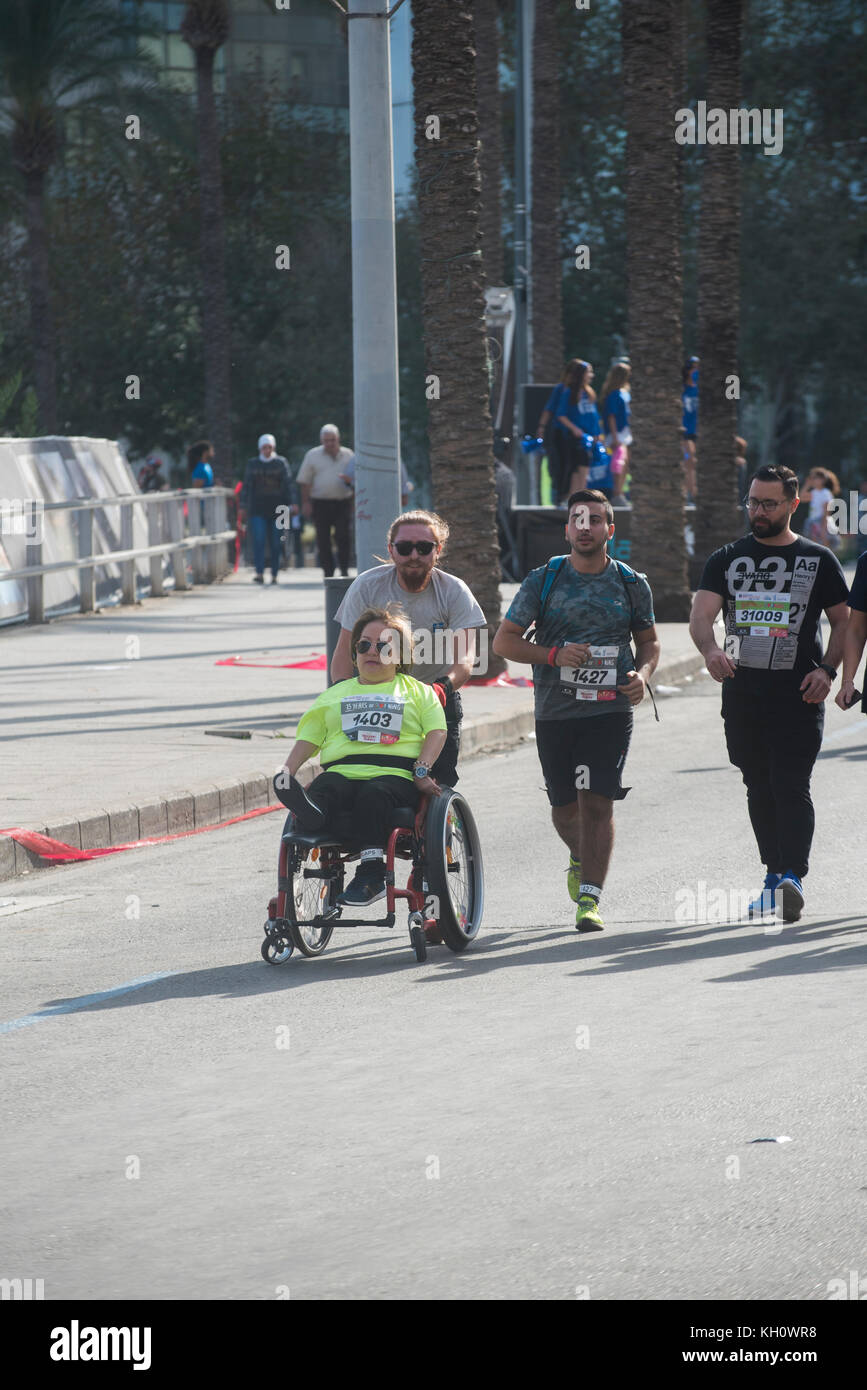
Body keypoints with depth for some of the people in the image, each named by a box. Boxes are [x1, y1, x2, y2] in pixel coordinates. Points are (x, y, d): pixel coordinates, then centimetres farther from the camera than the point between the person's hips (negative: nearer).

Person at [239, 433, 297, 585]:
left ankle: (274, 575, 11)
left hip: (276, 509, 0)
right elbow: (247, 487, 10)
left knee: (275, 543, 2)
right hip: (258, 509, 0)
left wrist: (293, 503, -10)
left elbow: (289, 484, 0)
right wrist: (243, 508, 6)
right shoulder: (253, 464, 9)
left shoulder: (281, 463, 5)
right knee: (258, 541, -12)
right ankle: (259, 573, -18)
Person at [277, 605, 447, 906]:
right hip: (341, 771, 2)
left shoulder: (418, 692, 25)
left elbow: (436, 731, 9)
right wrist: (287, 772, 2)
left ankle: (371, 873, -47)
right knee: (324, 788, -35)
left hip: (395, 775, -2)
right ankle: (309, 814, -70)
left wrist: (422, 771, -10)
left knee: (373, 794, -38)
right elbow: (309, 737, 22)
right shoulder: (335, 694, 32)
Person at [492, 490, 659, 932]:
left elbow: (649, 640, 17)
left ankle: (589, 898, -11)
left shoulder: (631, 584, 5)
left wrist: (642, 673, -5)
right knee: (564, 808, 10)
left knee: (596, 803, -13)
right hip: (554, 711, 1)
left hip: (609, 711, -1)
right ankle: (580, 859, 42)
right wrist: (554, 654, -14)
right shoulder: (543, 580, 2)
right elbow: (504, 641, 2)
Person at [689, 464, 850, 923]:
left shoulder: (818, 560, 5)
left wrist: (827, 670, -6)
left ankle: (792, 877, -21)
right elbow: (701, 615, -4)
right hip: (742, 692, 3)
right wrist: (710, 649, -26)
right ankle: (774, 874, 21)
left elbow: (843, 621, 10)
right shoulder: (726, 559, 9)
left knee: (791, 786, -14)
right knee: (759, 788, 10)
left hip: (798, 695, -3)